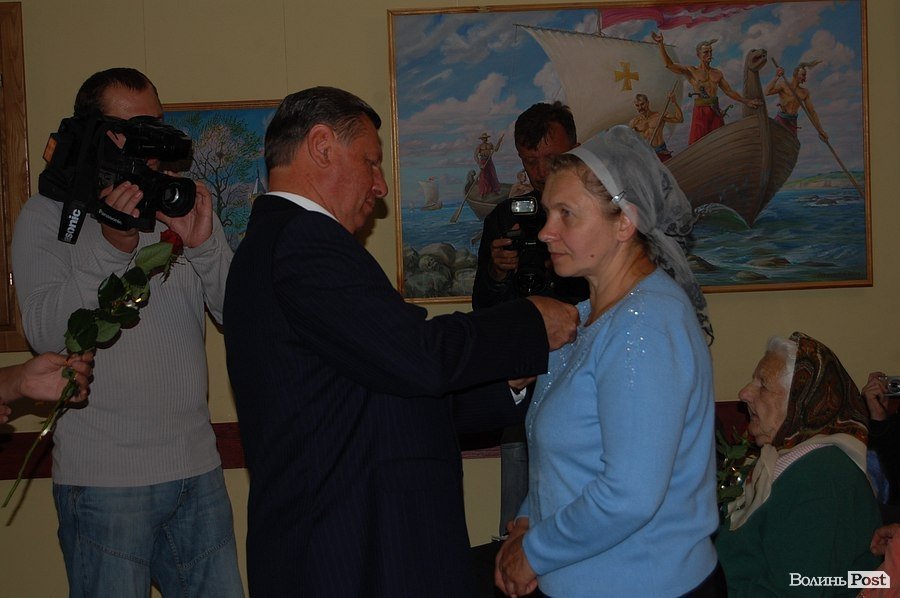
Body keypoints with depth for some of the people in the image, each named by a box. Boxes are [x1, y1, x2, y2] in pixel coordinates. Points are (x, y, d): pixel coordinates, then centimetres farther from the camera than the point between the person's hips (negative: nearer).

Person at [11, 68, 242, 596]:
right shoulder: (47, 215, -1)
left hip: (198, 468, 4)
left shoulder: (184, 205, 11)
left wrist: (203, 244, -14)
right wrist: (113, 246, -22)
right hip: (105, 478, -4)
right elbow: (45, 332, -12)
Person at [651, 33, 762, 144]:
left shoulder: (718, 73, 15)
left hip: (716, 112, 5)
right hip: (700, 112, -5)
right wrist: (661, 44, -21)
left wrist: (747, 102, 13)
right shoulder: (691, 71, 1)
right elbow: (669, 64, -10)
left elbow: (729, 91, 20)